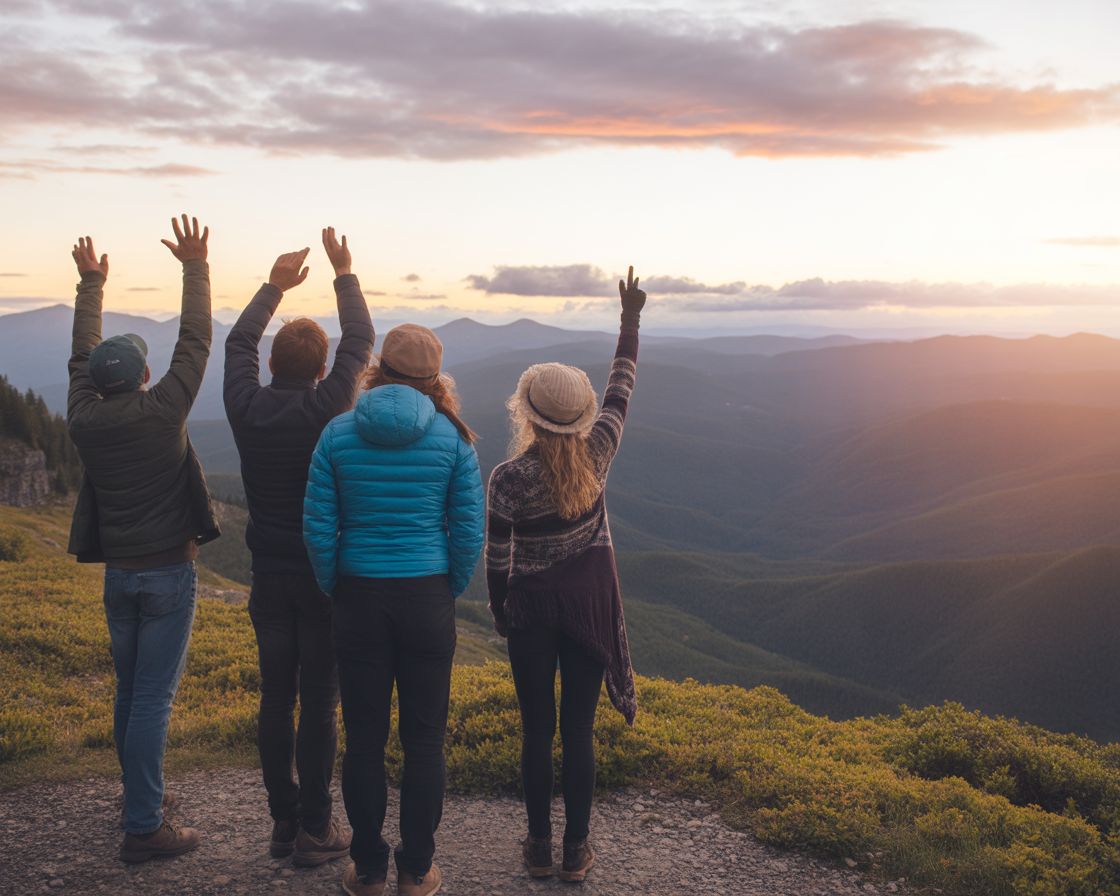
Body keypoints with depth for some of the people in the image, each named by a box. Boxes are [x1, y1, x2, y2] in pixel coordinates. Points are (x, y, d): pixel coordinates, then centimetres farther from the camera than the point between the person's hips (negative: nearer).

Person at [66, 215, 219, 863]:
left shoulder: (85, 420, -1)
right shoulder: (161, 411, -14)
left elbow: (83, 356, 15)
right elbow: (196, 342, -6)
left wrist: (92, 285, 25)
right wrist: (195, 268, 2)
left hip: (119, 574, 6)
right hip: (169, 573, -5)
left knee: (129, 692, 18)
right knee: (153, 698, -4)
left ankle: (141, 795, 33)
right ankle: (145, 828, 1)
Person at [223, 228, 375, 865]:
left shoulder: (247, 407, -5)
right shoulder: (326, 409, -15)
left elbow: (239, 342, 13)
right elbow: (360, 341, -3)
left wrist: (275, 287, 23)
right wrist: (344, 274, 8)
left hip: (269, 578, 4)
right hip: (325, 576, -4)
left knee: (277, 698, 11)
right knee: (320, 702, 2)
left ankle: (283, 821, 21)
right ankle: (315, 831, 10)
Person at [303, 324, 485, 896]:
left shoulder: (338, 433, -4)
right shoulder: (452, 437, -4)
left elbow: (318, 527, -4)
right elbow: (469, 529, -4)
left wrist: (335, 593, 9)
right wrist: (450, 593, 9)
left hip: (360, 599, 1)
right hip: (427, 600, 0)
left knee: (364, 739, 12)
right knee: (424, 741, 11)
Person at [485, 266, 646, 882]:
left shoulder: (509, 478, -18)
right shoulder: (596, 453, -10)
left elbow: (497, 559, -10)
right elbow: (620, 389, 6)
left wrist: (500, 616, 7)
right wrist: (630, 321, 17)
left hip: (532, 607, -2)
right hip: (591, 603, 2)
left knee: (537, 730, 10)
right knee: (579, 729, 9)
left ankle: (540, 847, 21)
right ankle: (576, 851, 17)